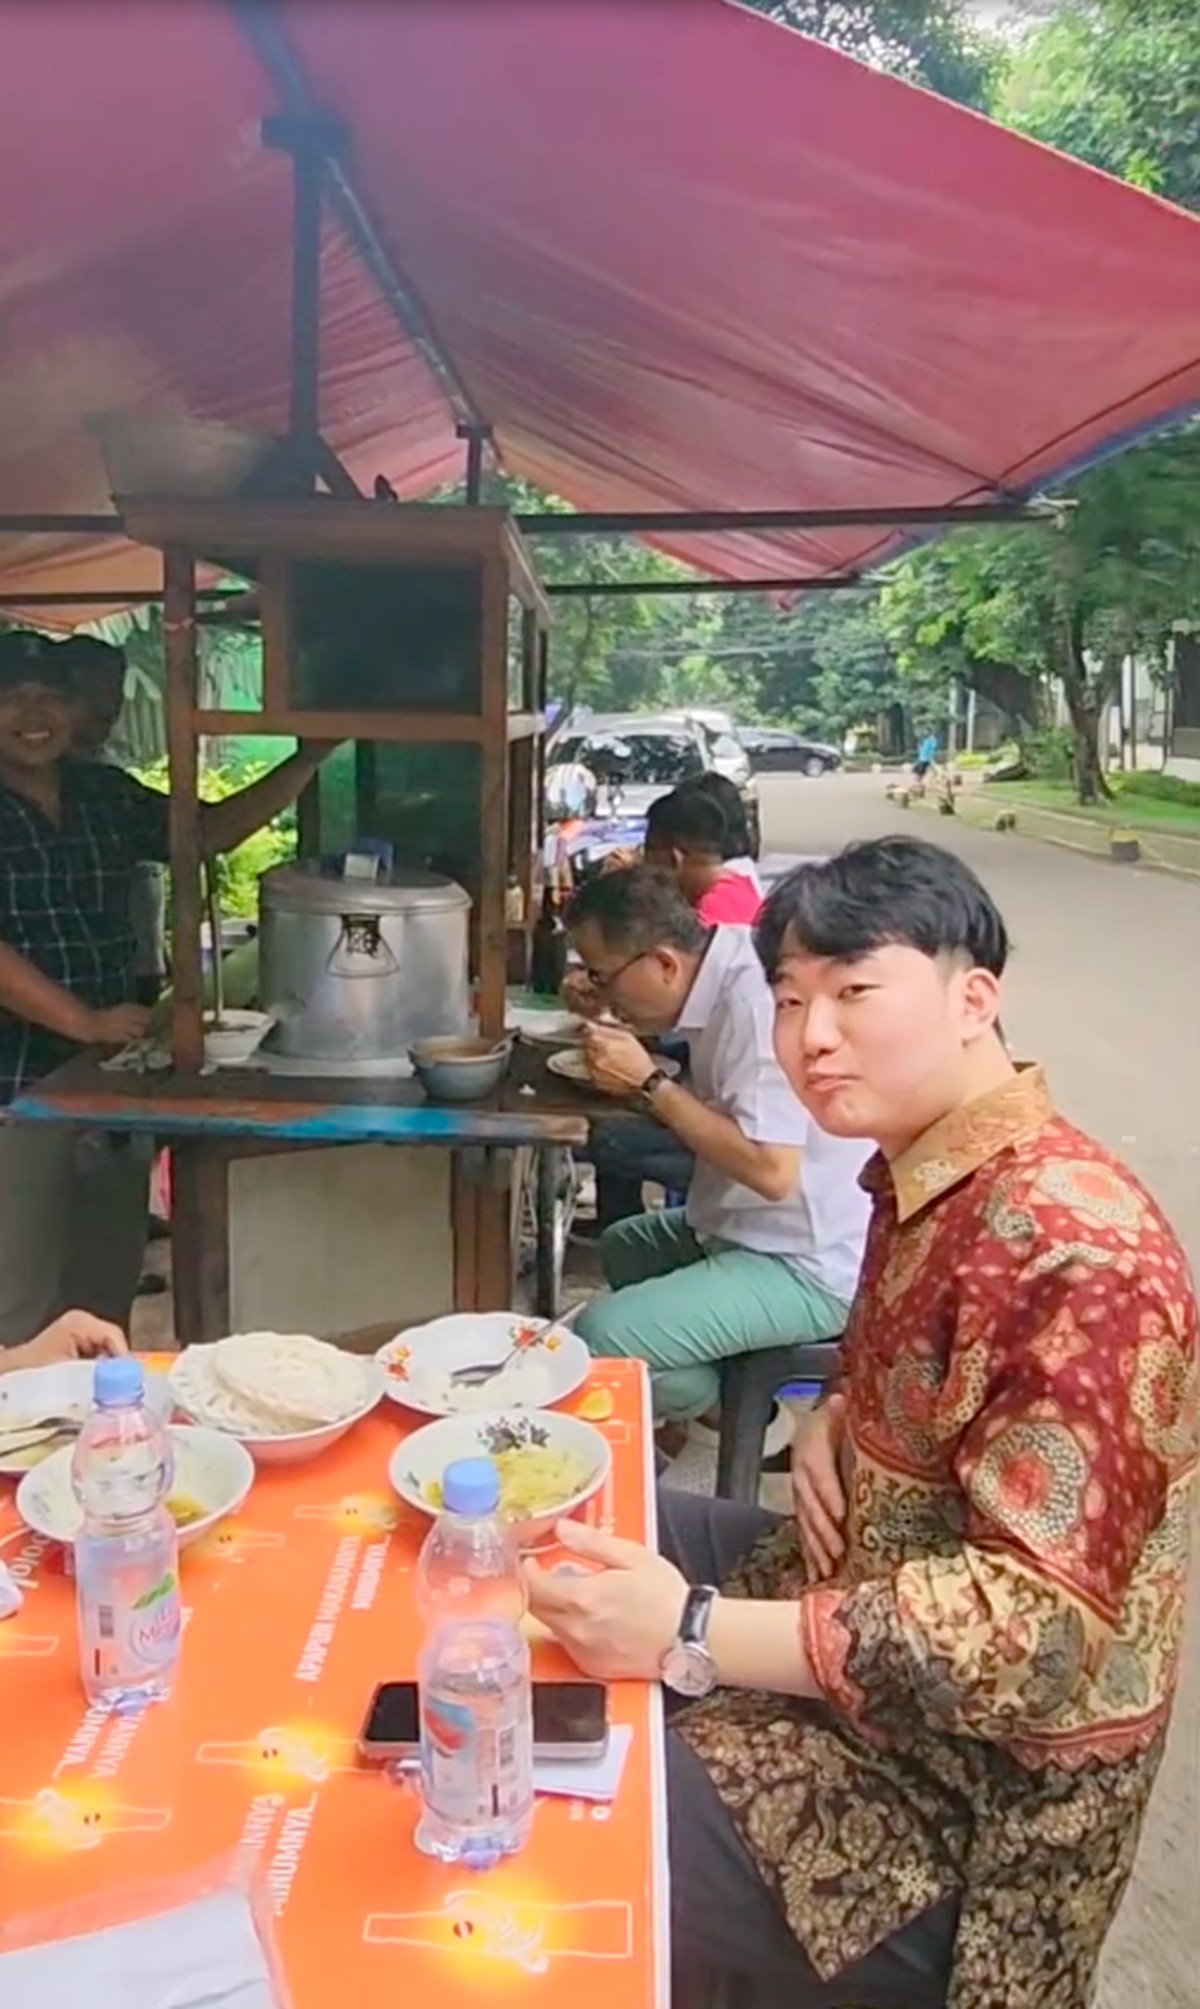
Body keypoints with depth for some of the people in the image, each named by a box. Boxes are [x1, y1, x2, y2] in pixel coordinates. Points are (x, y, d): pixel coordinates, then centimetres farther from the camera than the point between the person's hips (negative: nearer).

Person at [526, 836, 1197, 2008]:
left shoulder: (1073, 1245, -28)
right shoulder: (927, 1178, 1)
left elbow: (1039, 1620, -31)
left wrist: (695, 1636, -33)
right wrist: (838, 1420, -2)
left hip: (961, 1796, -9)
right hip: (858, 1587, 9)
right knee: (558, 1529, 16)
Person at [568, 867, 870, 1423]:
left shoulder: (756, 1002, -27)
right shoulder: (723, 971, 0)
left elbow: (771, 1169, -31)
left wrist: (649, 1083, -24)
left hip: (805, 1265, -10)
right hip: (757, 1231, 10)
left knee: (597, 1337, -21)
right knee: (621, 1247, 29)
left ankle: (733, 1404, 6)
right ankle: (731, 1390, 19)